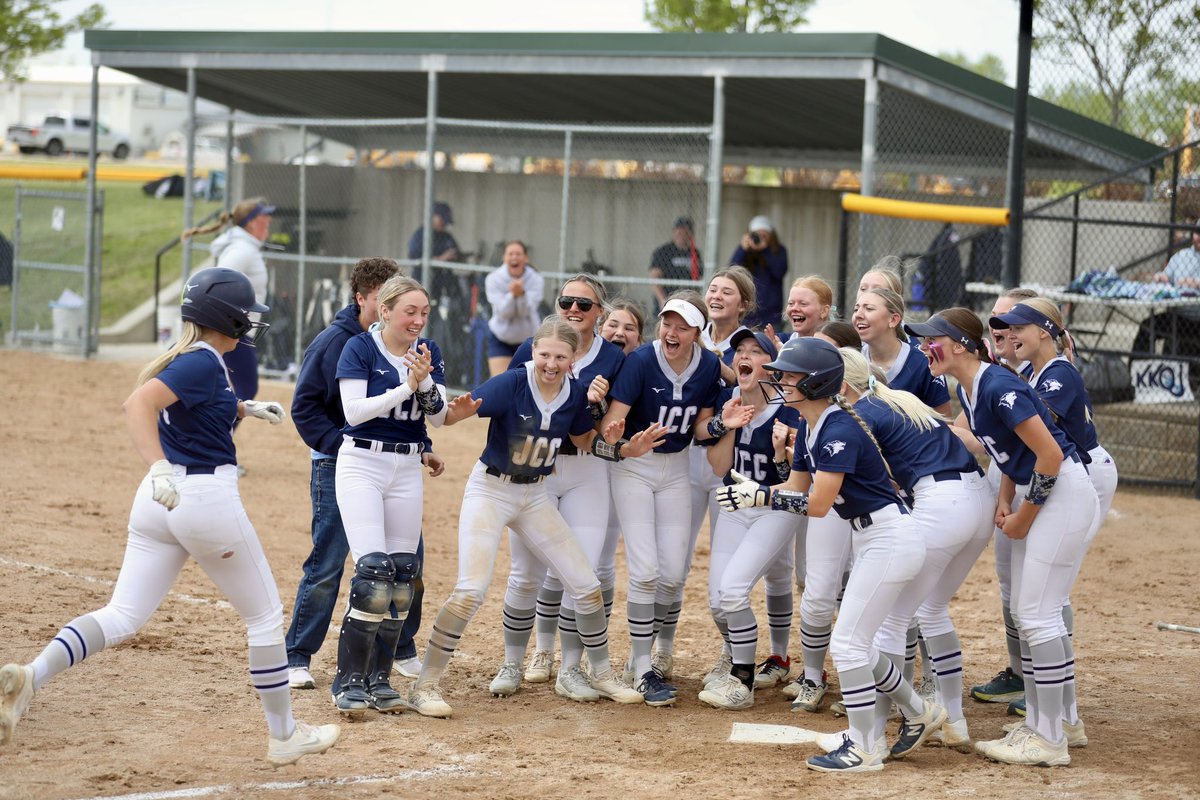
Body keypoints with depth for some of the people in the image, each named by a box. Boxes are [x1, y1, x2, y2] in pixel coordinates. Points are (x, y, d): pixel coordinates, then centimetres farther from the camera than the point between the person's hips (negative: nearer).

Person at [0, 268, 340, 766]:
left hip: (159, 501, 9)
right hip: (208, 500, -9)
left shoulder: (184, 357, 12)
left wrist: (244, 409, 30)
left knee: (121, 618, 2)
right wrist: (159, 469, -41)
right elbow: (138, 404, -30)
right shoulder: (204, 364, -14)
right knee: (265, 617, 9)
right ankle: (284, 736, 18)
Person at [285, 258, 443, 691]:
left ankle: (403, 649, 24)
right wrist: (340, 447, -18)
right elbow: (305, 407, -8)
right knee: (327, 564, -5)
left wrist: (422, 448, 5)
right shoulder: (331, 343, -10)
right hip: (339, 469, -5)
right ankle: (297, 658, 5)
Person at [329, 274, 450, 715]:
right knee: (373, 572, -17)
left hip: (407, 469, 5)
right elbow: (355, 410, -17)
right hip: (361, 464, -5)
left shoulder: (428, 351, 5)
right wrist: (407, 386, -20)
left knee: (402, 577, 4)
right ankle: (348, 682, -11)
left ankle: (378, 678, 14)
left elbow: (439, 417, 1)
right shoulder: (360, 348, -8)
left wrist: (425, 381, -17)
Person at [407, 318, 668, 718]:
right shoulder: (511, 384, -22)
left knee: (586, 586, 6)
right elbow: (448, 415, -28)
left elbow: (585, 440, 12)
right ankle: (425, 685, -9)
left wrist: (623, 448, -6)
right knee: (470, 592, -20)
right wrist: (458, 412, -52)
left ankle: (601, 674, 27)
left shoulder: (575, 393, -6)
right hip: (490, 491, -5)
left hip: (535, 496, 5)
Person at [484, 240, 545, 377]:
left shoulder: (536, 279, -15)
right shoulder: (493, 279, -15)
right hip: (500, 339, -1)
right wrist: (512, 294, -40)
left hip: (529, 338, 1)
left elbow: (526, 311, -24)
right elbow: (503, 311, -22)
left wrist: (521, 293, -43)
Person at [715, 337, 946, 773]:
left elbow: (817, 504, -26)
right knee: (856, 645, 15)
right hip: (870, 540, 10)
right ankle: (919, 713, 32)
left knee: (847, 642, -7)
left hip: (891, 539, -10)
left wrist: (760, 496, -21)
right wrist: (751, 489, -7)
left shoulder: (840, 431, -22)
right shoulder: (809, 427, 7)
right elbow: (798, 488, 10)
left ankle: (864, 748, 2)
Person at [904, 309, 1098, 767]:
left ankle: (1050, 742, -4)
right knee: (1025, 612, 13)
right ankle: (1037, 727, 21)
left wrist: (1023, 517, -14)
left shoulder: (998, 387, -22)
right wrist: (1005, 499, 3)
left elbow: (1050, 455, -23)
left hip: (1064, 492, -10)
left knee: (1038, 615, -10)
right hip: (1033, 494, 10)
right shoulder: (967, 390, 7)